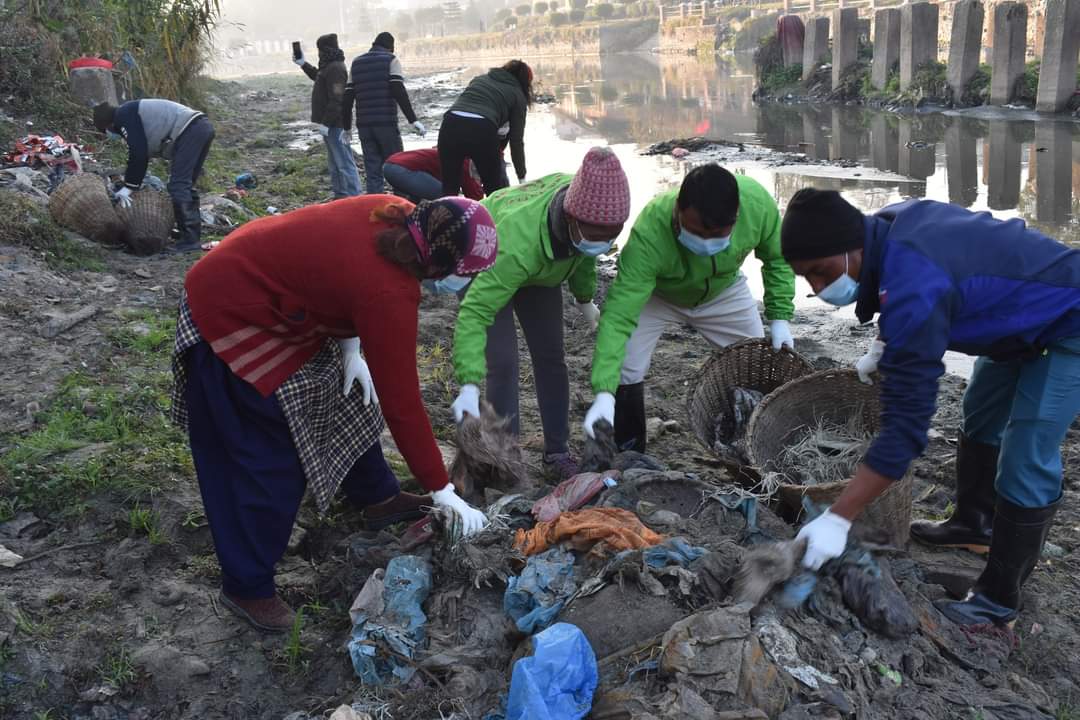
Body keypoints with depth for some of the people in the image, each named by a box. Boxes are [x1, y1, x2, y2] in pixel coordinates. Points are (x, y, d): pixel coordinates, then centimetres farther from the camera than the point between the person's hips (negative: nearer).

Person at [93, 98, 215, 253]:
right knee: (186, 186, 15)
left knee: (178, 186, -11)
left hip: (189, 130, -10)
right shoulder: (134, 111, 29)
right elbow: (143, 154, 30)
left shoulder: (124, 116, 0)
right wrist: (133, 185, 28)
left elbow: (138, 153, -7)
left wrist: (128, 187, -2)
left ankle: (189, 240, -14)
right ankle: (194, 234, 15)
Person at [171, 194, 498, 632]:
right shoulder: (388, 292, -34)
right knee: (271, 461, -3)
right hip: (232, 318, -9)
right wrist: (442, 491, -17)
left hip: (261, 281, 9)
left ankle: (378, 499, 40)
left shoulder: (398, 217, -14)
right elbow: (401, 402, -27)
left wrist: (350, 349, -1)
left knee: (346, 398, 19)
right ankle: (246, 588, 15)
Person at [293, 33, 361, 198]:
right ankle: (340, 194, 26)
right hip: (332, 124, 11)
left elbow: (336, 100, -25)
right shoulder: (329, 67, 17)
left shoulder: (335, 68, -17)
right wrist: (304, 64, 37)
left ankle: (353, 196, -9)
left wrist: (326, 123, -24)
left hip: (335, 125, -11)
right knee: (334, 163, 17)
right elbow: (319, 77, 41)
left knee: (343, 161, -10)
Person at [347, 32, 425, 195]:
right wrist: (413, 120, -14)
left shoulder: (356, 63, 16)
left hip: (364, 125, 4)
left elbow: (348, 97, 13)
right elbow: (399, 91, -11)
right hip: (386, 123, -4)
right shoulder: (391, 60, 2)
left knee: (372, 171, 6)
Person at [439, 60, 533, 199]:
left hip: (451, 124, 3)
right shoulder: (518, 96, 19)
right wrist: (522, 177, 21)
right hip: (481, 131, -3)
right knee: (495, 189, 15)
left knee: (449, 188, 13)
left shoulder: (479, 79, 31)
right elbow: (516, 140, 15)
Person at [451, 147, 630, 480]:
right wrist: (469, 386, -57)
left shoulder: (583, 207, -29)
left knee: (550, 356, 4)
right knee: (503, 362, -14)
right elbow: (475, 310, -49)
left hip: (540, 268, 6)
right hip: (485, 268, -5)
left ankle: (557, 451, 15)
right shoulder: (519, 240, -48)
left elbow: (582, 255, -4)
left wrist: (584, 298, 9)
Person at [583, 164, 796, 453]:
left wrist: (780, 318, -17)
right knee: (624, 371, -16)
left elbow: (777, 258, -12)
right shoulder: (648, 234, -44)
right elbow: (619, 315, -44)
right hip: (652, 294, -3)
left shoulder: (758, 203, -34)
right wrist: (604, 393, -52)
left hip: (724, 292, 3)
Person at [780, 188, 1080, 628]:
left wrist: (837, 519, -36)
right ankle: (974, 522, 41)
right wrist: (891, 352, 7)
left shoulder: (912, 289, -40)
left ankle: (998, 600, 0)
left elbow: (906, 423, -39)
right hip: (1027, 309, 10)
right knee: (980, 416, 22)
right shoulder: (889, 225, -14)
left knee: (1026, 463, -12)